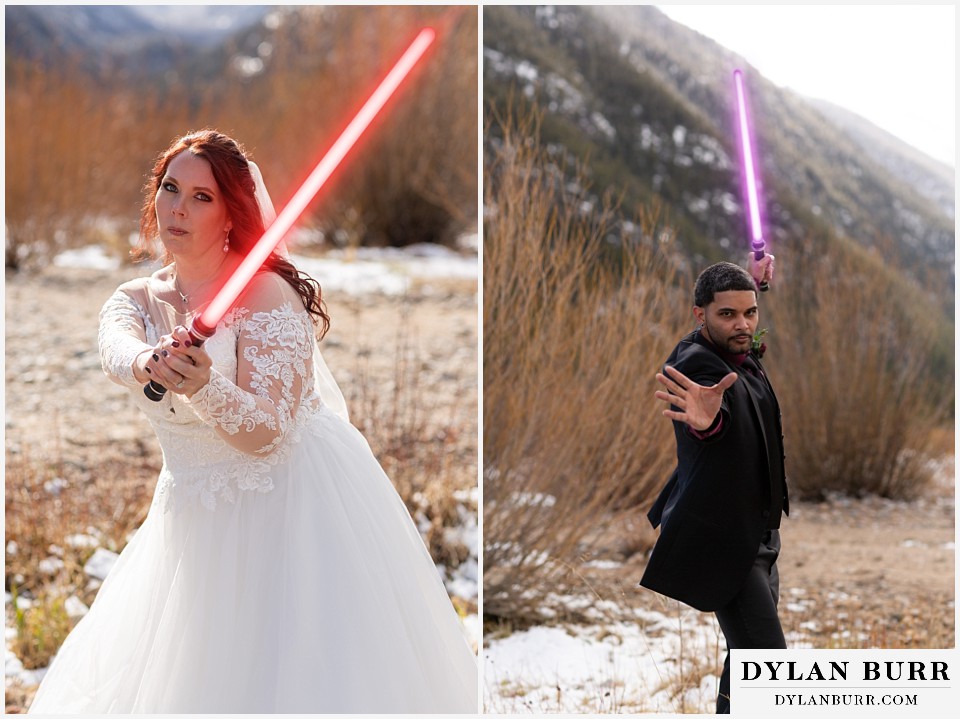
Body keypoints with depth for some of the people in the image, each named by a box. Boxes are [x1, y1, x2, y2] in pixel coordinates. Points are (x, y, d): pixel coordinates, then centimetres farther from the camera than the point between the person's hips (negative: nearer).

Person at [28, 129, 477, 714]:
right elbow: (114, 348, -22)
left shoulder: (267, 293, -15)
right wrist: (146, 362, -46)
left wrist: (203, 386, -43)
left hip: (293, 505, -6)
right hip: (197, 520, 6)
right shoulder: (137, 299, 4)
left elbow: (266, 434, -23)